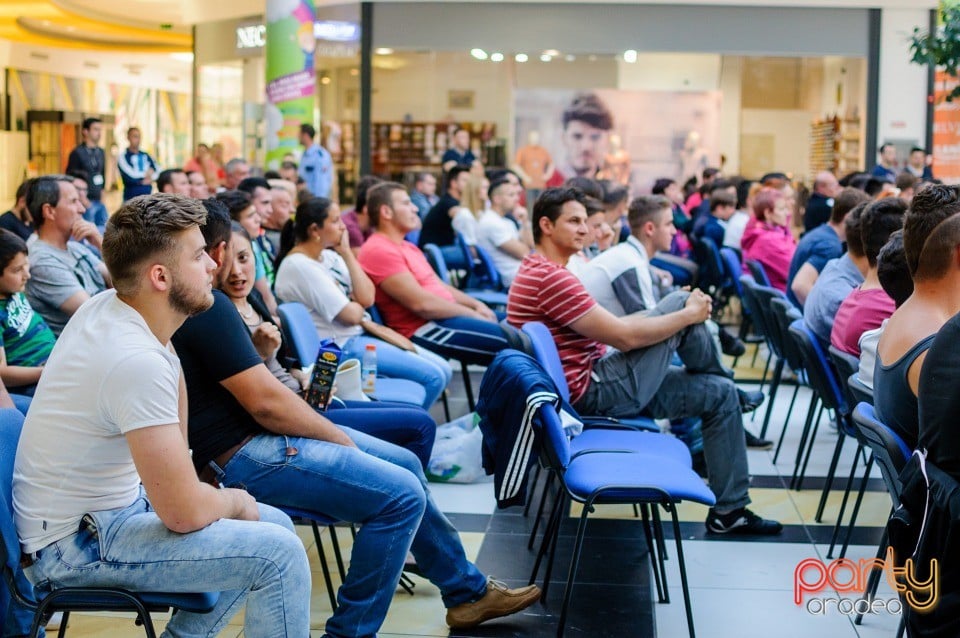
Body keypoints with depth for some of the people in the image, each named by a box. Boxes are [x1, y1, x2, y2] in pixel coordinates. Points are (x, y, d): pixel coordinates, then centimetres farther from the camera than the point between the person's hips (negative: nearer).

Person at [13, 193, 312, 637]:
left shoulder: (106, 305, 0)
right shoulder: (137, 360, -28)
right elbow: (184, 514, -24)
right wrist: (236, 501, -6)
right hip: (74, 547, -10)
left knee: (275, 525, 14)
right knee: (280, 553, -20)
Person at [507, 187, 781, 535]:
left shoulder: (541, 272, 15)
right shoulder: (550, 278, -23)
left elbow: (608, 326, 18)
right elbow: (625, 336, -23)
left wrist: (673, 311, 11)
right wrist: (688, 315, -10)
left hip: (593, 382, 11)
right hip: (594, 392, -11)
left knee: (720, 393, 14)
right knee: (680, 302, -7)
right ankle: (719, 374, 19)